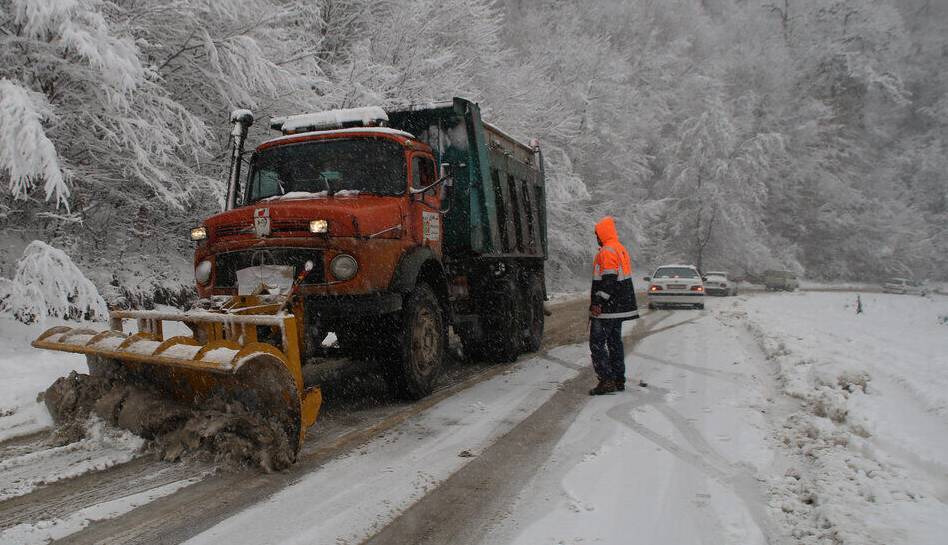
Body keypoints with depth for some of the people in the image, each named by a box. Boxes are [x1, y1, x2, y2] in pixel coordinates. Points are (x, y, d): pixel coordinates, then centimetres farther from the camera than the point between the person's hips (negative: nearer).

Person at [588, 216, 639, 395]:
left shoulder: (606, 252, -16)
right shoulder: (621, 250, 16)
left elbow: (608, 281, -24)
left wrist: (598, 303, -24)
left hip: (606, 308, -10)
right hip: (620, 307, 10)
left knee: (597, 343, -5)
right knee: (615, 342, 15)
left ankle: (607, 381, -8)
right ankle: (619, 380, 19)